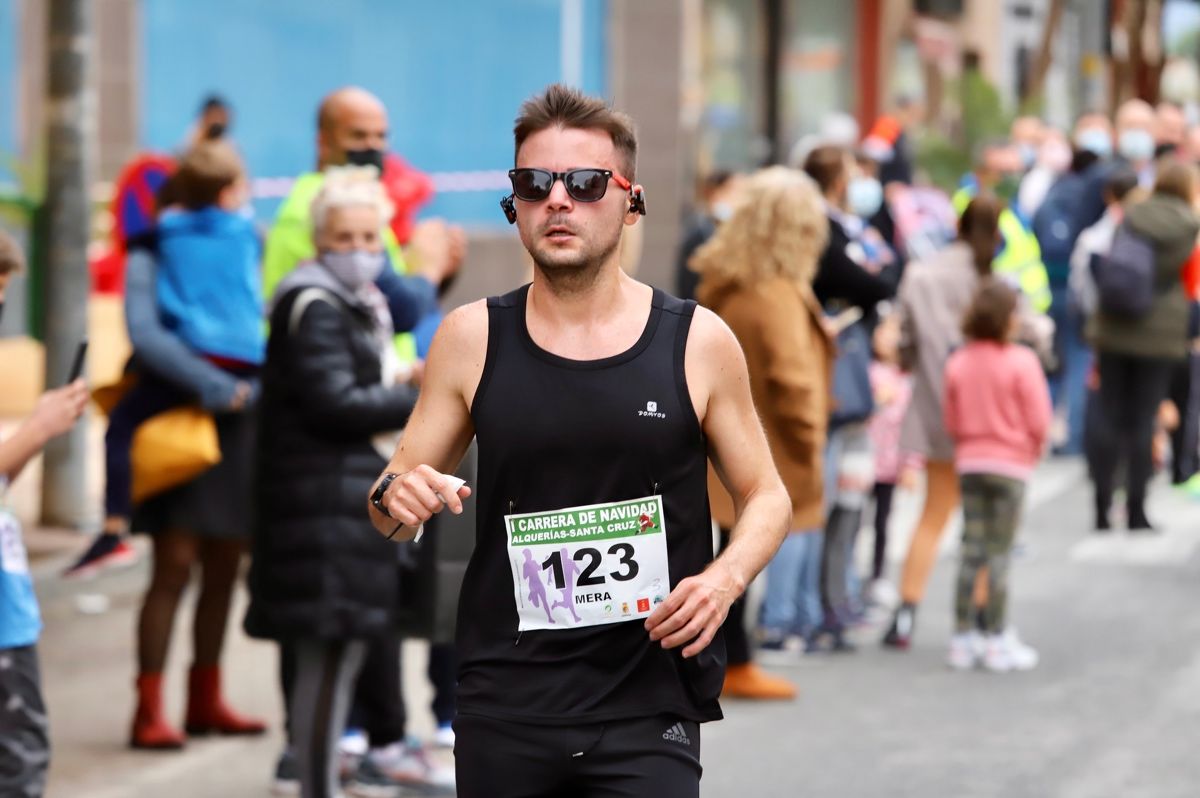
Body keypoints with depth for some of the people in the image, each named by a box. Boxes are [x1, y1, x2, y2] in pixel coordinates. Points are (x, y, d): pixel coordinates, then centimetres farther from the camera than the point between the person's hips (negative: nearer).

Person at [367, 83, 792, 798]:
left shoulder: (698, 341, 1)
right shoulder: (472, 339, 4)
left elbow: (766, 497, 9)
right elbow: (391, 505, 11)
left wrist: (725, 578, -11)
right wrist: (397, 500, -13)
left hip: (648, 709, -2)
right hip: (504, 706, 2)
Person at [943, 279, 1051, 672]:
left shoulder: (958, 363, 1)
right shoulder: (1021, 362, -13)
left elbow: (951, 422, 7)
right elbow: (1039, 421, -10)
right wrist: (1032, 453, 8)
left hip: (970, 463, 4)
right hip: (1010, 465, -4)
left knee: (971, 552, 9)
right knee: (999, 555, -1)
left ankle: (963, 639, 11)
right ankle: (999, 641, 3)